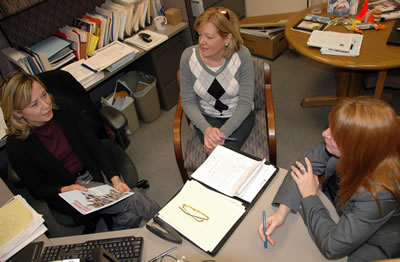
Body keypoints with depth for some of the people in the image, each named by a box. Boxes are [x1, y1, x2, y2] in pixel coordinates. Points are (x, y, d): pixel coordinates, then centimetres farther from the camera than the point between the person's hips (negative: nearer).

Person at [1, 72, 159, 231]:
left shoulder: (63, 112, -4)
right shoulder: (16, 147, -13)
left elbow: (95, 146, -3)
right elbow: (36, 189, -2)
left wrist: (114, 178, -16)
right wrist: (65, 189, -22)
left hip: (97, 174, 4)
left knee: (129, 217, -20)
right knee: (133, 201, -23)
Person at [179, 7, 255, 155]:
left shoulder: (242, 55, -21)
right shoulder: (188, 56, -17)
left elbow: (245, 102, -16)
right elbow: (188, 101, -8)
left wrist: (223, 133, -26)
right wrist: (206, 129, -24)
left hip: (239, 115, 0)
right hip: (206, 116, 1)